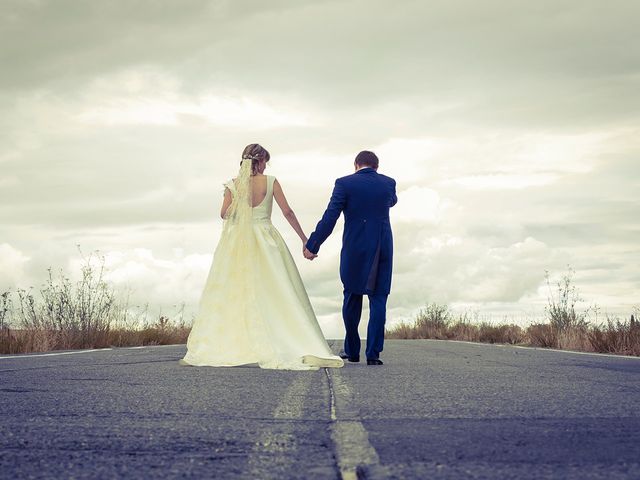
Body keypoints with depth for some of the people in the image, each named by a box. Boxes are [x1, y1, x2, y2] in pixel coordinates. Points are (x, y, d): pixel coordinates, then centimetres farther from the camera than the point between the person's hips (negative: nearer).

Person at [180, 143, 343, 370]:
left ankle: (208, 349, 7)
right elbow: (287, 211, -2)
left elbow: (224, 213, -1)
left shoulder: (233, 184, 0)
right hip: (266, 240, -1)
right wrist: (304, 238, 5)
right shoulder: (270, 182, -3)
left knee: (228, 295, 7)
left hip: (237, 241, 1)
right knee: (277, 293, -1)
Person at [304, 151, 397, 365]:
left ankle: (352, 350, 22)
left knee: (352, 298, 14)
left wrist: (312, 245, -6)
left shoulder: (344, 184, -5)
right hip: (382, 250, 1)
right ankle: (373, 353, -2)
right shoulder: (388, 183, 4)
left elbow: (329, 218, -11)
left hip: (354, 250, -1)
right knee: (378, 299, 3)